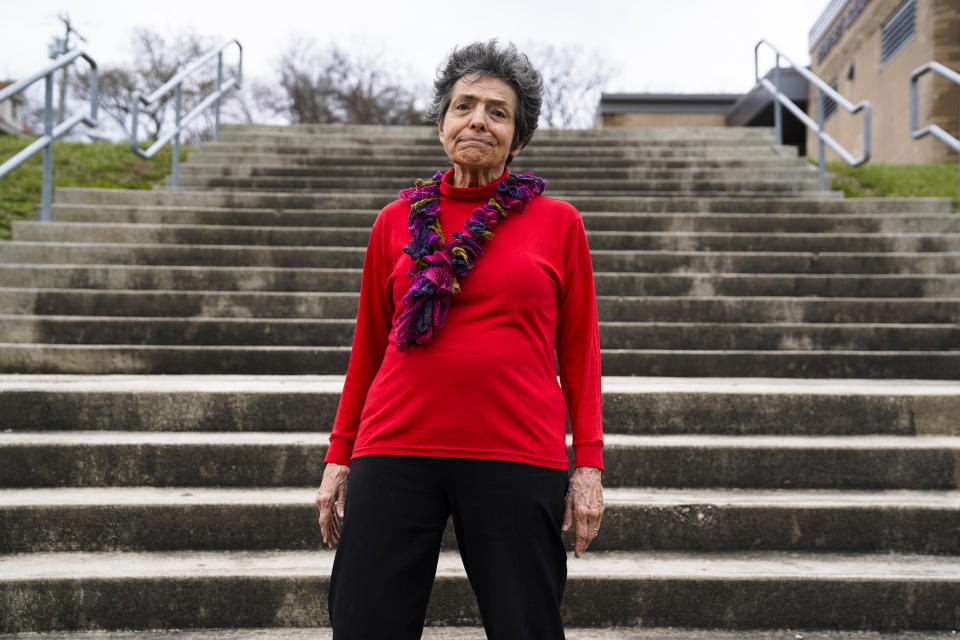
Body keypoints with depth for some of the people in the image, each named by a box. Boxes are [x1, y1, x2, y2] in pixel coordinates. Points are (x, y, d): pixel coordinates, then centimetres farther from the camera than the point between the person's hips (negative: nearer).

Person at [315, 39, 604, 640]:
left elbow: (579, 351, 7)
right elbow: (368, 348, 14)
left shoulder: (557, 222, 6)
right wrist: (339, 458, 12)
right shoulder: (399, 220, 10)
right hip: (395, 451, 2)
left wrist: (588, 463, 1)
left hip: (518, 456, -1)